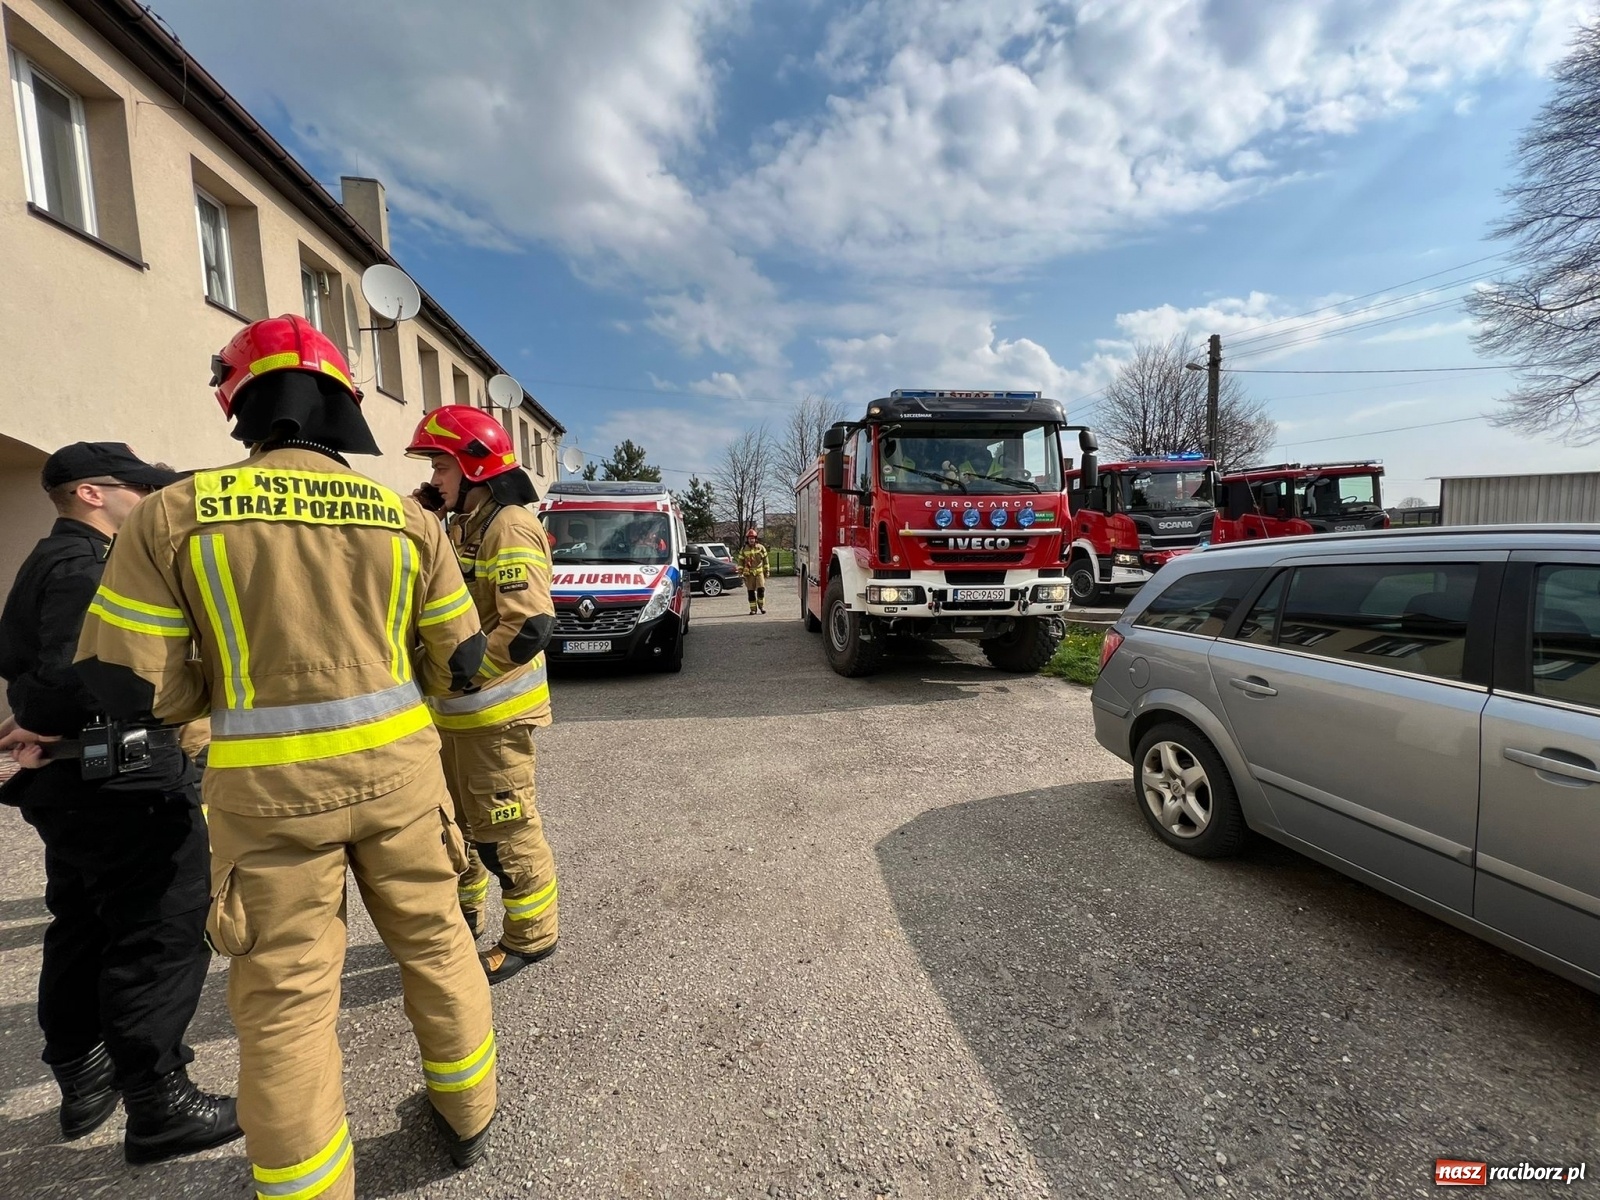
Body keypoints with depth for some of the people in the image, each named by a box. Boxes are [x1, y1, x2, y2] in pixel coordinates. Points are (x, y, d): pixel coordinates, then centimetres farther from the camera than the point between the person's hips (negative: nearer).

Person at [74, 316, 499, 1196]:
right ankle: (467, 1117, 40)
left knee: (286, 994, 14)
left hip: (270, 792, -1)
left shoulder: (175, 513, -5)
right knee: (433, 940, 20)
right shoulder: (405, 516, -1)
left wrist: (226, 690, 14)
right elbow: (460, 658, 2)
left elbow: (128, 683, -5)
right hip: (396, 769, 2)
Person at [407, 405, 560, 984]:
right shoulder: (463, 527, 14)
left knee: (503, 827, 2)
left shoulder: (509, 527, -17)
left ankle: (532, 934, 20)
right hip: (455, 710, 10)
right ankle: (463, 914, 42)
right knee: (452, 818, 22)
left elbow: (530, 626, -27)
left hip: (494, 711, -10)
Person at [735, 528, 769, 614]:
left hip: (759, 572, -1)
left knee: (761, 589, -12)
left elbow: (765, 560, 8)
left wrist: (766, 572, 7)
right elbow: (740, 561, 5)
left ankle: (761, 605, 10)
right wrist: (740, 573, -1)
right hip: (748, 573, 1)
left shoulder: (761, 548, 3)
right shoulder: (743, 549, 4)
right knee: (751, 591, 3)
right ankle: (753, 609, 12)